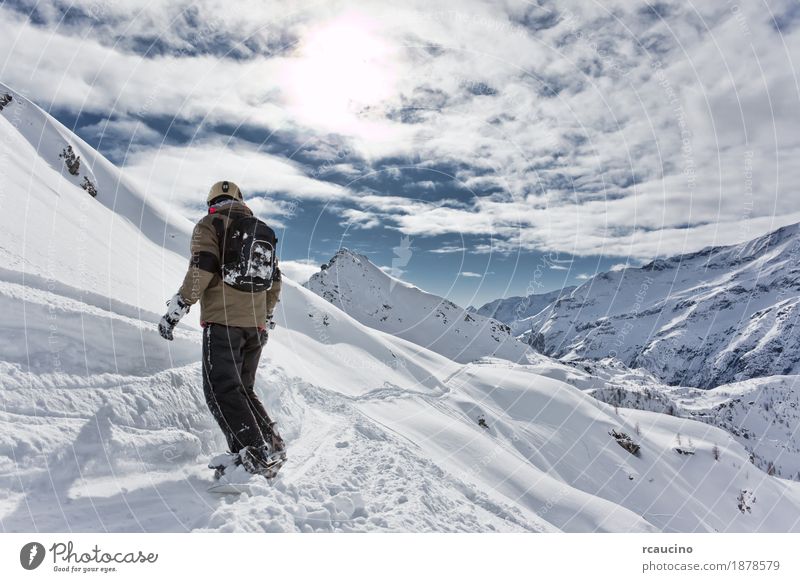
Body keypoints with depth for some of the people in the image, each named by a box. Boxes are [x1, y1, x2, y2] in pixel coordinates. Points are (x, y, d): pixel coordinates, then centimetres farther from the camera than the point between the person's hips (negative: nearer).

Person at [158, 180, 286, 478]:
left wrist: (176, 308, -7)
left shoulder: (210, 224, 3)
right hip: (255, 324, 7)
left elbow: (201, 270, -12)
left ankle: (254, 454, -16)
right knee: (242, 389, 16)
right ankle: (271, 445, 7)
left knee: (221, 390, -6)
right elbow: (274, 280, 20)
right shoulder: (264, 232, 21)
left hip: (223, 320, -6)